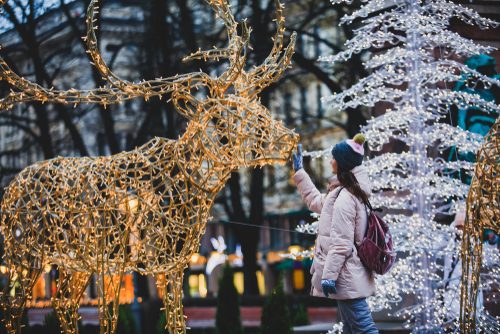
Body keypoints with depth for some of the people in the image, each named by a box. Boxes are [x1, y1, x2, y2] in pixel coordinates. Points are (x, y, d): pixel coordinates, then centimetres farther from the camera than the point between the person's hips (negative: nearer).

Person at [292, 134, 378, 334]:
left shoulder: (344, 198, -17)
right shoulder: (352, 193, 14)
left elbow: (341, 243, -22)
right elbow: (315, 200, 29)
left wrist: (328, 275, -21)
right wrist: (298, 171, 32)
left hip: (347, 278, -10)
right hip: (350, 277, 11)